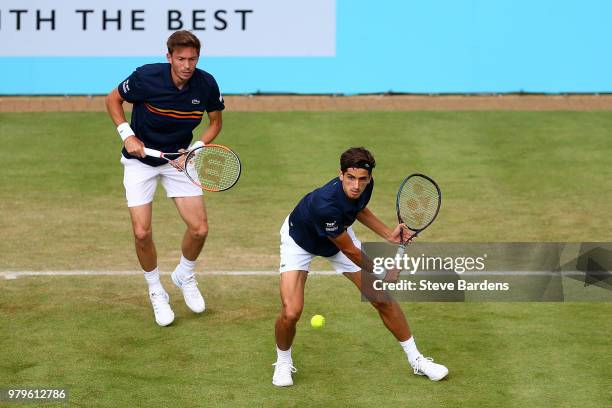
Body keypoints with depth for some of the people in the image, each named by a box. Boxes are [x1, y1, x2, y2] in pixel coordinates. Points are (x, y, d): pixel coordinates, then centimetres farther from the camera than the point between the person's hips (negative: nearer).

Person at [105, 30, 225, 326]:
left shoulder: (206, 84, -15)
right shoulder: (146, 77, -23)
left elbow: (215, 121, 3)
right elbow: (113, 99, -5)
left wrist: (197, 147, -13)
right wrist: (127, 134, -17)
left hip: (179, 158, 2)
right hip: (140, 158, -2)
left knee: (199, 228, -6)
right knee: (142, 232, -11)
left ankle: (185, 275, 26)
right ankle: (156, 291, 14)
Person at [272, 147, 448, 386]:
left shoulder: (365, 186, -23)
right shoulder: (325, 205, -43)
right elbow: (350, 252, -28)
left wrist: (389, 235, -3)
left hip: (338, 235, 6)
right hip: (300, 240, -6)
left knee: (383, 299, 2)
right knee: (291, 313, -22)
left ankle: (415, 360, 19)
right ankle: (283, 362, 9)